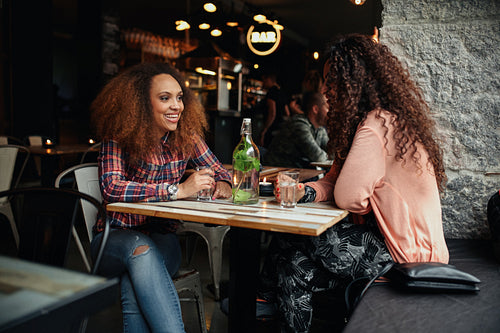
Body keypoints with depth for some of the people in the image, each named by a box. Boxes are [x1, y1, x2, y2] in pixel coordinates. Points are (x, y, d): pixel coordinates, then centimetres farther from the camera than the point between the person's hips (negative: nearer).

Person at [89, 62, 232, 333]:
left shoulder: (186, 137, 3)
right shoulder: (119, 137, -7)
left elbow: (218, 171, 14)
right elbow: (111, 188, -22)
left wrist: (223, 185, -13)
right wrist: (177, 190, -29)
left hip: (162, 239, 2)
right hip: (116, 237, -2)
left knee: (135, 287, -31)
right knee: (141, 248, -37)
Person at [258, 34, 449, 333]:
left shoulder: (378, 125, -22)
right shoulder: (375, 120, 12)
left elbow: (347, 197, -24)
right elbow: (335, 182, 10)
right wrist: (305, 191, -9)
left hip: (406, 251, -9)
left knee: (294, 250, -7)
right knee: (287, 235, 2)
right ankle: (264, 300, 16)